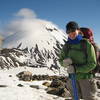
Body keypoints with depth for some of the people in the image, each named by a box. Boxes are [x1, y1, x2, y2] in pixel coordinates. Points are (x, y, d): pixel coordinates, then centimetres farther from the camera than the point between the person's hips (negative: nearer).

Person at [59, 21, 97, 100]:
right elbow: (61, 60, 11)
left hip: (86, 77, -4)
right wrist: (65, 62, -14)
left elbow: (92, 64, -13)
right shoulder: (67, 45, 2)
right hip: (73, 78, 4)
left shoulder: (87, 44, -12)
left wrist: (76, 69, -21)